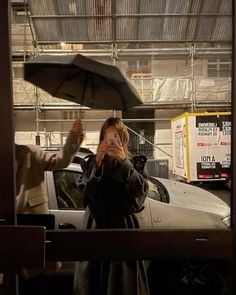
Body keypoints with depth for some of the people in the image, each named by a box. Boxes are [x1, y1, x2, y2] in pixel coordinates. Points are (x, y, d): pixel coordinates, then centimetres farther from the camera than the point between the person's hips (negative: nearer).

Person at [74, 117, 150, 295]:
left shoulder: (135, 163, 3)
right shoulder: (91, 162, 6)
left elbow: (141, 190, -12)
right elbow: (85, 190, -7)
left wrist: (124, 162, -20)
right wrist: (97, 163, -19)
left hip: (123, 223, -1)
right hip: (96, 223, 2)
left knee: (124, 280, 4)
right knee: (94, 277, 8)